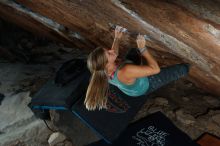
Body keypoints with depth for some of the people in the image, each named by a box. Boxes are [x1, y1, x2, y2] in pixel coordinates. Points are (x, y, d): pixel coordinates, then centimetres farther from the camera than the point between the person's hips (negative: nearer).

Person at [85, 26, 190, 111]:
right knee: (183, 68, 8)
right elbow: (155, 69, -39)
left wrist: (117, 38, -4)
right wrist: (142, 48, -39)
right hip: (145, 86, -6)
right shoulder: (125, 72, -50)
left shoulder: (105, 70, -26)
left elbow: (113, 55, 0)